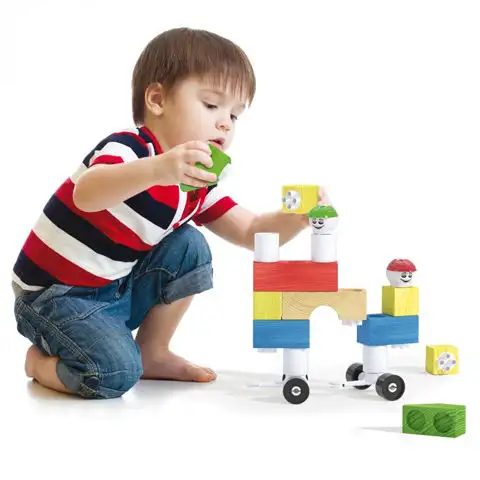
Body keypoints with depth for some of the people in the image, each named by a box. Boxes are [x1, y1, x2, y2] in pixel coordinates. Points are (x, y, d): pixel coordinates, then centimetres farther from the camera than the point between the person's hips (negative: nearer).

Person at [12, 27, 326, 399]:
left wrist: (295, 218, -15)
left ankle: (153, 354, 10)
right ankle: (42, 361, 6)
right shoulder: (129, 148, -23)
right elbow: (85, 195, -44)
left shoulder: (198, 181, 3)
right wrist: (157, 169, -61)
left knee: (190, 247, -4)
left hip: (118, 290, 8)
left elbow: (251, 233, 6)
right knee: (116, 373, -26)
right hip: (55, 296, -8)